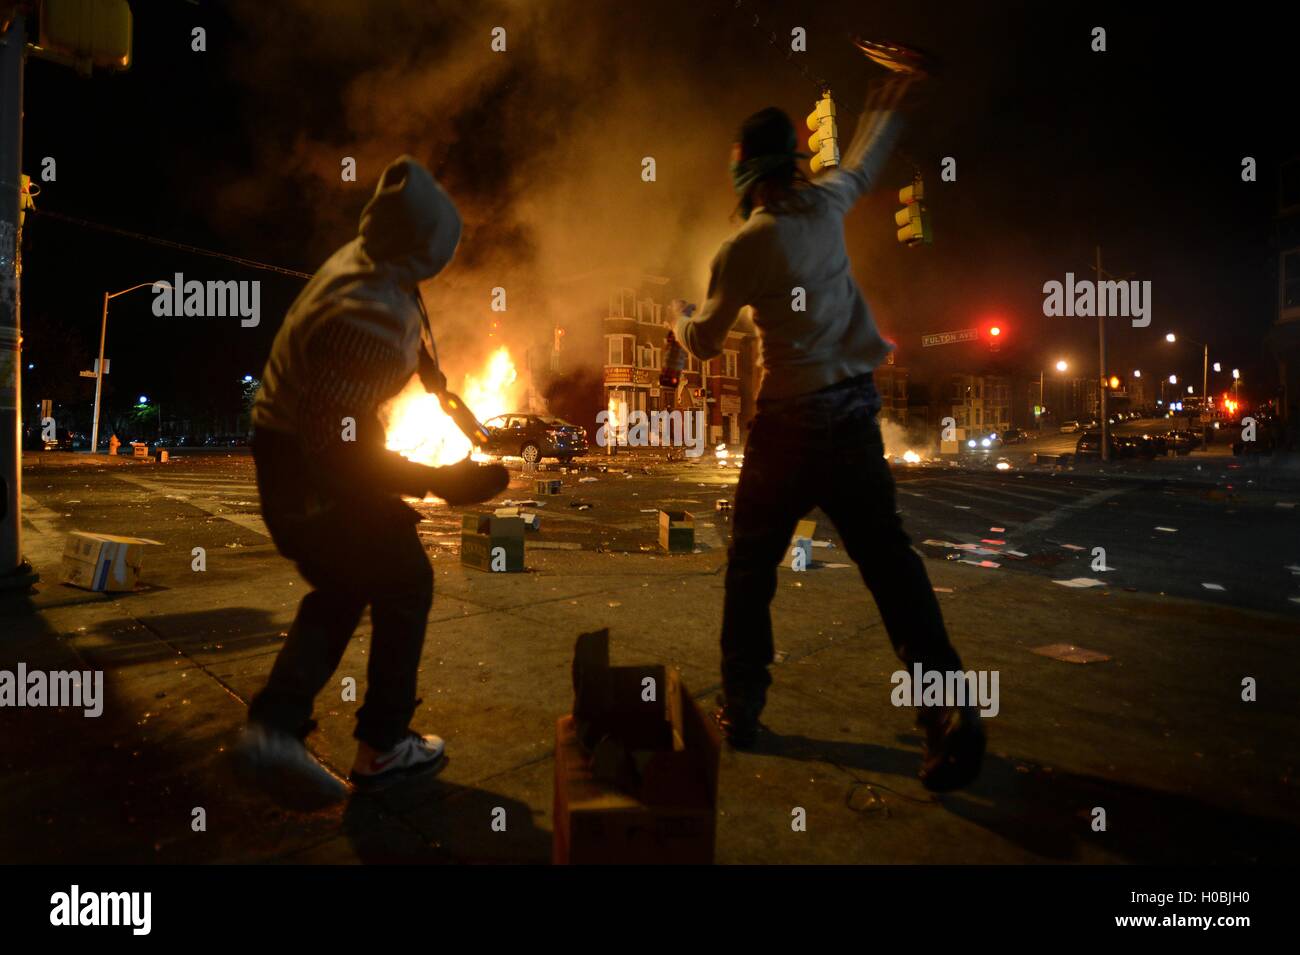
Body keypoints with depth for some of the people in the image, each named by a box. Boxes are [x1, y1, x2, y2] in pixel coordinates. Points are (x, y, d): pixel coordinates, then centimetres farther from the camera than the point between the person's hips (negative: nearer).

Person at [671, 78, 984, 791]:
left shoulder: (744, 248, -6)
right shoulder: (824, 204, 6)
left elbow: (704, 343, 5)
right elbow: (860, 169, 31)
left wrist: (678, 316, 27)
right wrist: (883, 112, 49)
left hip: (791, 419, -4)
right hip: (856, 409, 5)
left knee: (751, 566, 10)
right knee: (888, 561, 4)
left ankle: (741, 709, 17)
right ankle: (948, 713, -3)